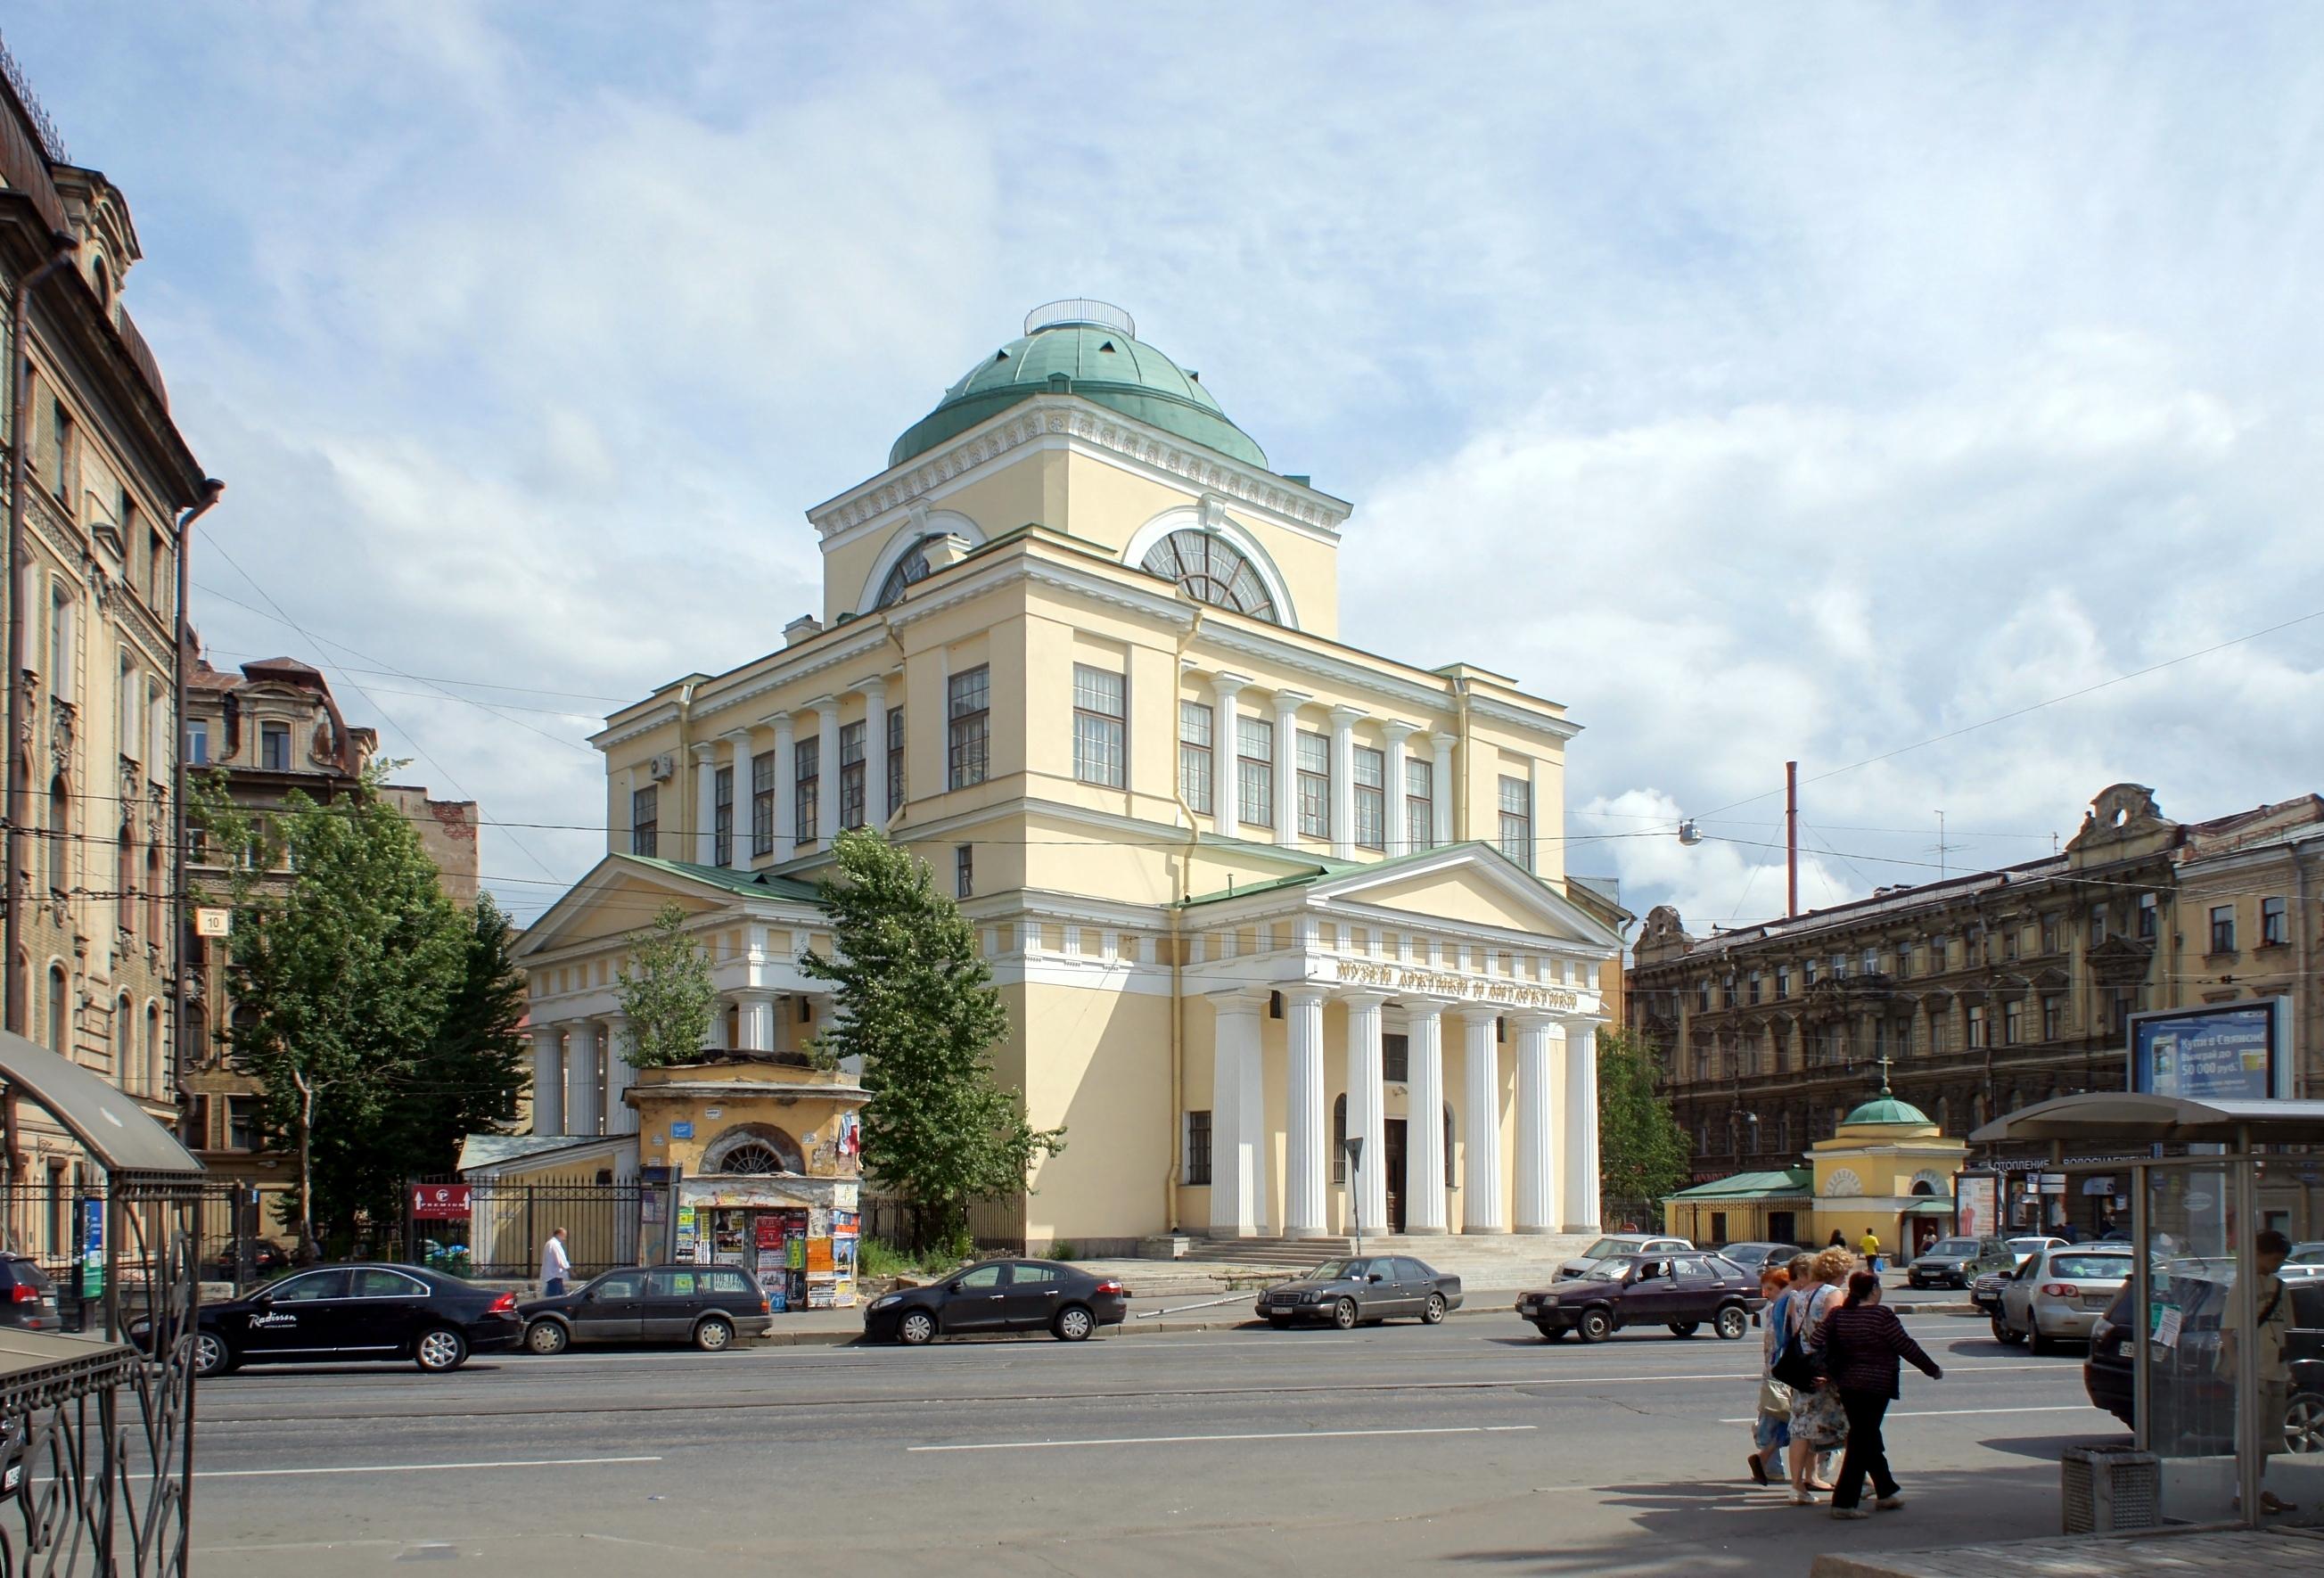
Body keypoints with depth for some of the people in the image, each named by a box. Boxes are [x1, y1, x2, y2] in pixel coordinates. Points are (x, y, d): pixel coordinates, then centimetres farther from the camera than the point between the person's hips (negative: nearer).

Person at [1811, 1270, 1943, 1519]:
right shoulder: (1882, 1315, -13)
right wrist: (1933, 1370, 5)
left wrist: (1828, 1372, 11)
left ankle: (1886, 1491, 33)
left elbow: (1816, 1342, 1)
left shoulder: (1838, 1314, 4)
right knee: (1862, 1442, -2)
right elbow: (1907, 1347, -8)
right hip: (1874, 1386, -6)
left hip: (1846, 1386, 7)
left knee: (1868, 1438, 19)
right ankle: (1844, 1502, -4)